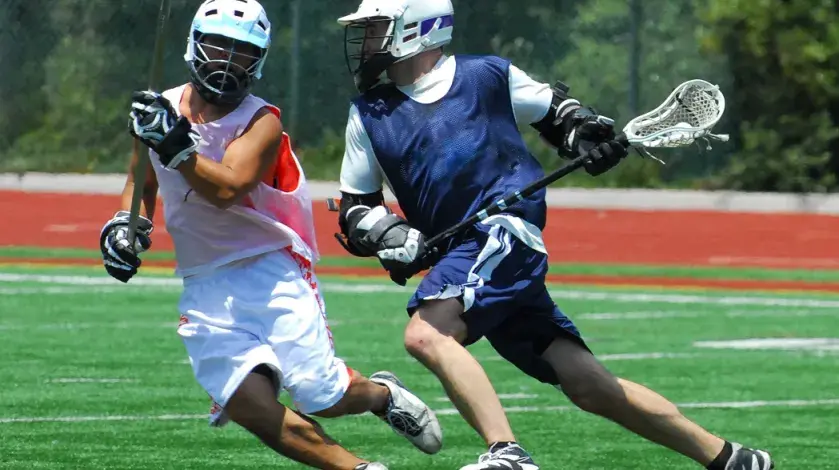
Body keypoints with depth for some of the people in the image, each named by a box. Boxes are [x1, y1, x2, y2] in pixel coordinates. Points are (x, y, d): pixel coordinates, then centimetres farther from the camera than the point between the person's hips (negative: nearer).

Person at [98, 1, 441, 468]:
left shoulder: (262, 123, -9)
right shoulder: (161, 110, 6)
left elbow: (227, 189, -27)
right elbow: (142, 184, 24)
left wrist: (174, 146, -36)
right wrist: (125, 225, 5)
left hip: (270, 270, -3)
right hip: (206, 285, 4)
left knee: (322, 397, -12)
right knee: (249, 403, -18)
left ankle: (382, 394, 24)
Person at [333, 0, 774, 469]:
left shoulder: (486, 76, 6)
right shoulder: (370, 115, 16)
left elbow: (556, 110, 19)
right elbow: (354, 210, 17)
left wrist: (589, 134, -2)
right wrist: (387, 234, -4)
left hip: (505, 235, -5)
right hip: (462, 259, 5)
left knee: (427, 333, -29)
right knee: (589, 387, -1)